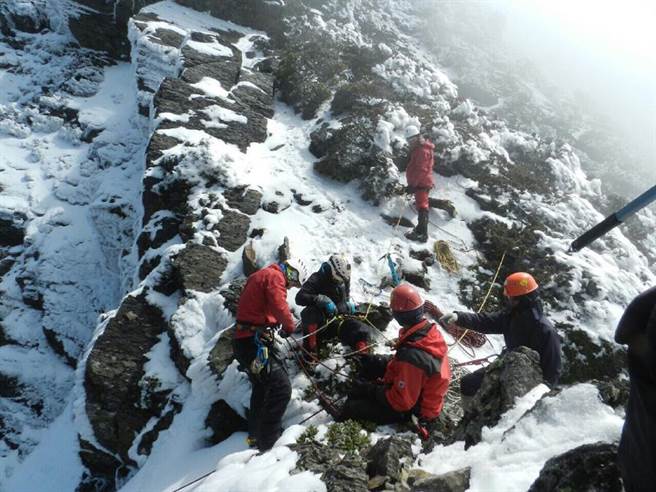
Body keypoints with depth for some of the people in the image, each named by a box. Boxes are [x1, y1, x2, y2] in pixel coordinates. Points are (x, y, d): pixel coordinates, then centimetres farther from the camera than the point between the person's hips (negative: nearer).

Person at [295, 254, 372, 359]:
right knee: (310, 313, -36)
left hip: (337, 323, 4)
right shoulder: (316, 279, -10)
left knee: (363, 331, -16)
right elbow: (300, 298, -23)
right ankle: (310, 350, -31)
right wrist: (322, 299, -36)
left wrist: (349, 305, -4)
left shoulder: (344, 281, 6)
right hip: (319, 324, -4)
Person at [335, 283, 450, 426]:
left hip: (412, 409, -8)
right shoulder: (430, 330, -13)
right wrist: (373, 360, 2)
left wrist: (372, 390, -14)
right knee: (369, 363, 14)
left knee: (352, 408, -4)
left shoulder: (411, 356, -40)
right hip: (421, 390, 8)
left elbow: (401, 402, -28)